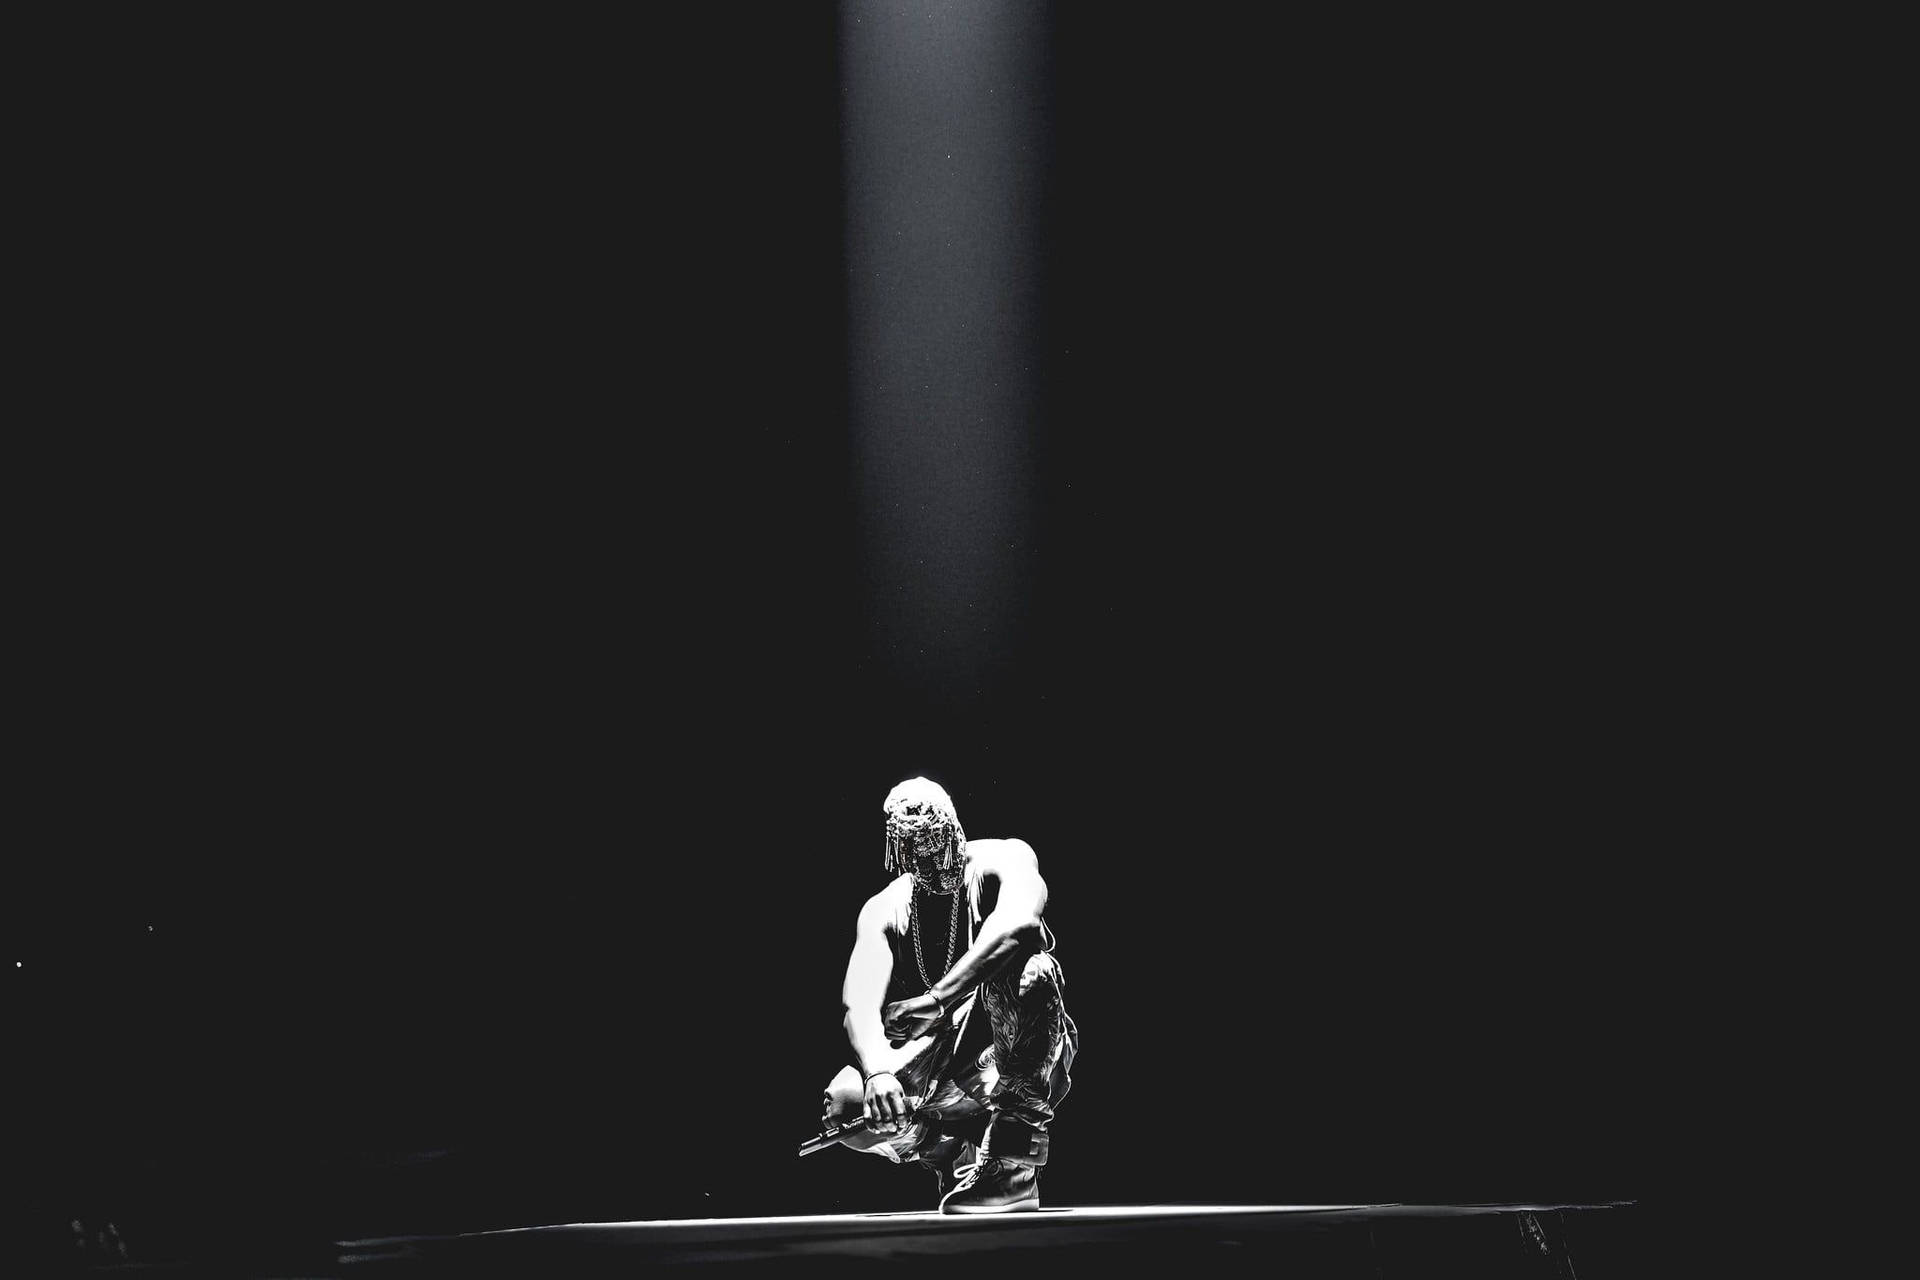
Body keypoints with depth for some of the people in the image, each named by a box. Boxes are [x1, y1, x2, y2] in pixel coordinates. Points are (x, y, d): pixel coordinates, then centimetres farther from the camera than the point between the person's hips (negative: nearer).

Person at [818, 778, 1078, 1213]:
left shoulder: (1004, 859, -9)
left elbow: (1019, 924, -33)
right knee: (843, 1105, -24)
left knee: (1026, 965, -34)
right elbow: (859, 1005, -17)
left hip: (1024, 1054, -3)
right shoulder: (882, 911, -2)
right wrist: (877, 1072, -40)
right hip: (932, 1060, 3)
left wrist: (937, 999, -40)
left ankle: (1016, 1148, -28)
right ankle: (955, 1147, 2)